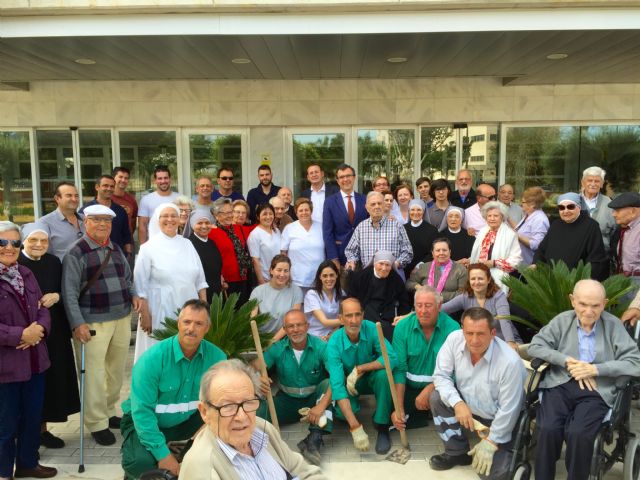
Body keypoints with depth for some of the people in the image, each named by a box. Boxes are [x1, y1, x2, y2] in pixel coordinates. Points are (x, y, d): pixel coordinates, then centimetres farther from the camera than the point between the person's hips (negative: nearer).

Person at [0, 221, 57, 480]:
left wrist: (40, 328, -11)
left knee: (33, 416, 19)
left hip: (34, 360, 7)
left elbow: (42, 308, 9)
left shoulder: (26, 274, 9)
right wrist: (21, 335, -21)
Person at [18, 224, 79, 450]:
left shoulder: (53, 262, 6)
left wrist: (56, 296, -7)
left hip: (53, 330, 5)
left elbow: (64, 290, 13)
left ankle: (42, 428, 26)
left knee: (52, 379, 10)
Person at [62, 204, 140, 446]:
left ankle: (109, 412, 33)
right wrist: (78, 324, -18)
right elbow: (69, 292, -12)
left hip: (122, 319, 6)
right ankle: (97, 424, 14)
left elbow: (127, 278, 22)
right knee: (94, 375, 0)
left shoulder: (116, 249, 12)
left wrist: (134, 295, 2)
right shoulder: (76, 253, -8)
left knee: (116, 371, 15)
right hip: (93, 323, -6)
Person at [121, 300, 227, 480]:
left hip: (187, 421, 4)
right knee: (141, 462, -32)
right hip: (146, 422, -3)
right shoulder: (152, 358, -26)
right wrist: (162, 453, -28)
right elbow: (142, 411, -26)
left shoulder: (216, 357, -16)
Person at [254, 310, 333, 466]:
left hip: (313, 399, 0)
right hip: (287, 400, 1)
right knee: (258, 410, -28)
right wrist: (257, 378, -42)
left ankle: (315, 438, -37)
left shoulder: (321, 347, -15)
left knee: (328, 383, -33)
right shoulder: (277, 349, -7)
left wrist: (322, 405, -39)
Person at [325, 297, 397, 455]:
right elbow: (337, 385, -35)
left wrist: (359, 369, -31)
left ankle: (382, 426, -12)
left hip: (371, 378, 0)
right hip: (349, 384, 0)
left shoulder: (371, 328, -25)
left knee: (383, 374, -32)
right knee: (340, 412, -27)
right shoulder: (334, 343, -28)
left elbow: (392, 359, -34)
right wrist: (355, 427, -42)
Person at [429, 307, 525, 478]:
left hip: (499, 421, -4)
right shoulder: (454, 339, -21)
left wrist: (490, 442, -17)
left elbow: (508, 410, -23)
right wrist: (458, 403, -28)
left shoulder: (510, 361, -32)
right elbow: (440, 375, -13)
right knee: (437, 398, -20)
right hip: (467, 406, 4)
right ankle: (458, 452, 2)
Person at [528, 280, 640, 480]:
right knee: (547, 429, -25)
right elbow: (535, 346, 2)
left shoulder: (614, 325, 3)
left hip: (596, 391, -1)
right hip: (560, 384, 1)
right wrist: (569, 361, -10)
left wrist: (595, 369, -12)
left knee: (578, 433, -29)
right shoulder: (562, 320, 6)